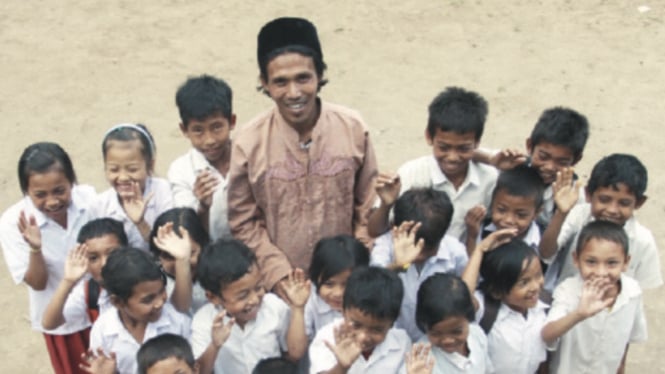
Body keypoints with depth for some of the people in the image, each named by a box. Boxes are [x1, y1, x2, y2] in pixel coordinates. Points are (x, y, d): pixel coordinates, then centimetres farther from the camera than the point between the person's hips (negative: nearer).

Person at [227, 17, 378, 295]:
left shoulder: (353, 128, -9)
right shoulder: (249, 142, -13)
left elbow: (367, 206, 0)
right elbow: (243, 223, -5)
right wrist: (279, 275, -12)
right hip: (281, 284, -1)